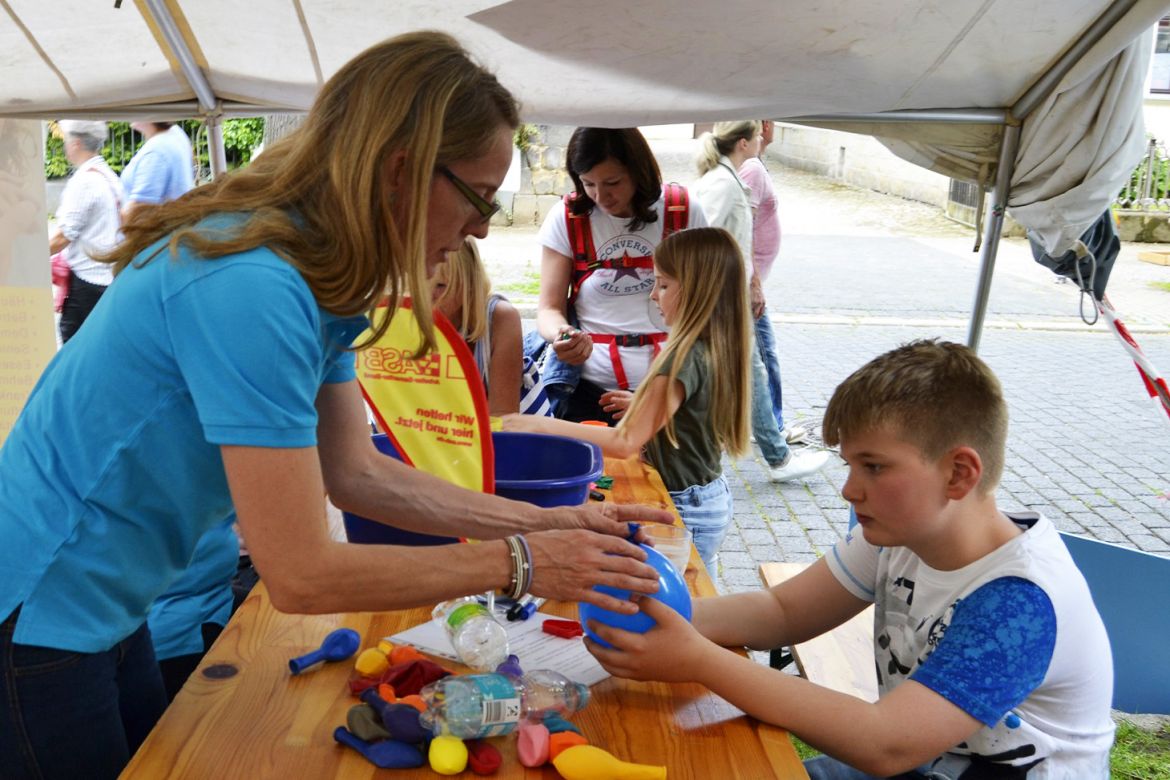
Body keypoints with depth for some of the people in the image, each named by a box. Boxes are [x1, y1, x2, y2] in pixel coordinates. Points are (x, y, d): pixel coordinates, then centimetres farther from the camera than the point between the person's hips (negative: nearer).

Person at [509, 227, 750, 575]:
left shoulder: (685, 357, -25)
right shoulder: (720, 348, 2)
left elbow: (626, 441, -27)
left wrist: (542, 425, -25)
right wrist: (647, 403, 10)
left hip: (686, 508, -9)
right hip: (713, 497, 9)